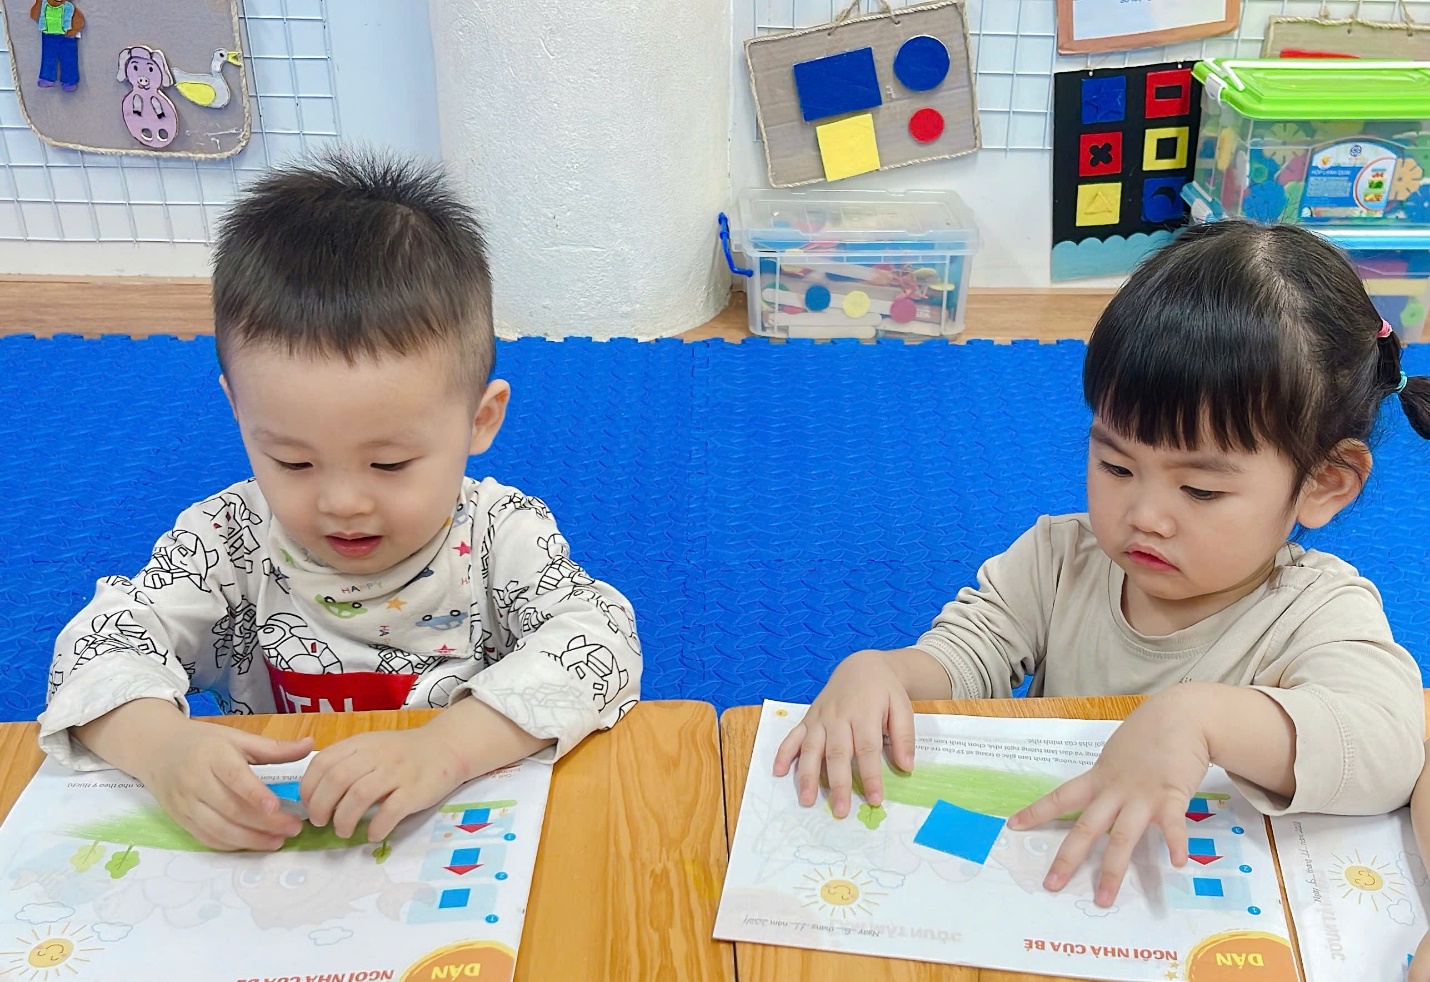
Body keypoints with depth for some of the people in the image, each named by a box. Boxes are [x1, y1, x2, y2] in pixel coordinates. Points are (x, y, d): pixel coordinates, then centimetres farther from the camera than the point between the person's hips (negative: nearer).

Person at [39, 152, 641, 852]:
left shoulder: (500, 534, -13)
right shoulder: (232, 538, -7)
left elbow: (602, 639, -23)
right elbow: (105, 637, -8)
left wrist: (447, 747, -37)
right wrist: (162, 746, -31)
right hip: (265, 845, 2)